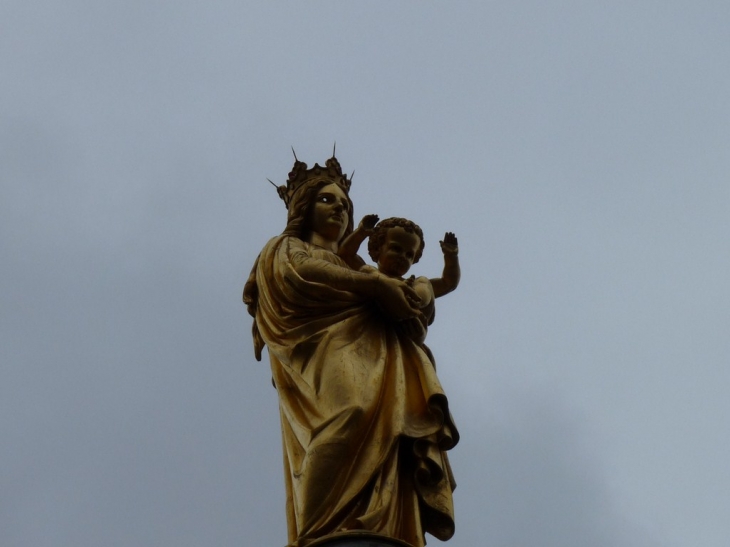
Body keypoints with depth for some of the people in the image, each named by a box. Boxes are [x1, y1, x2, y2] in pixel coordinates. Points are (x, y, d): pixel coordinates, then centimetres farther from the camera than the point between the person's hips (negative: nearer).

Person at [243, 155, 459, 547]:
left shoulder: (351, 268, 41)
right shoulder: (286, 248, 25)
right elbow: (298, 272, 0)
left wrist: (409, 298, 9)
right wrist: (375, 284, -4)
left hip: (371, 362, 6)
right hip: (325, 357, -6)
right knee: (350, 413, -35)